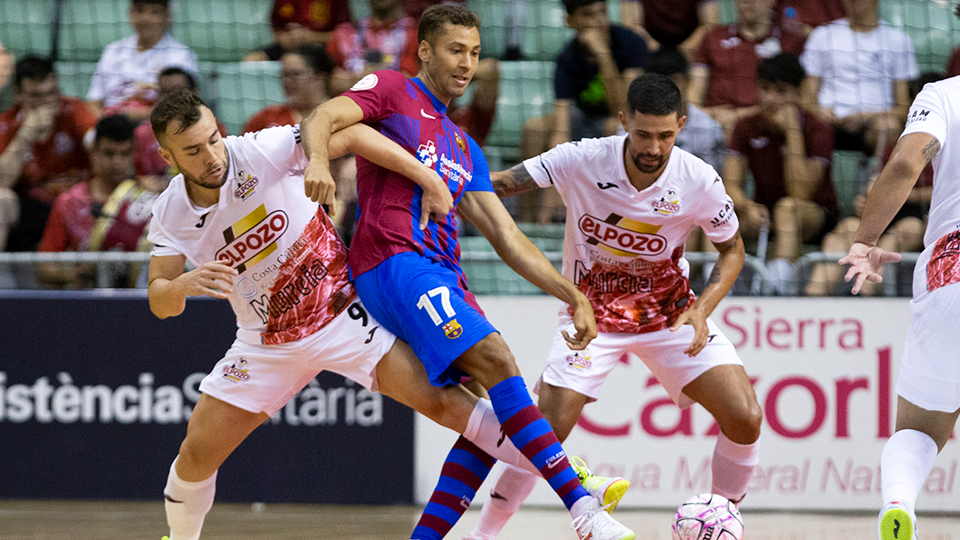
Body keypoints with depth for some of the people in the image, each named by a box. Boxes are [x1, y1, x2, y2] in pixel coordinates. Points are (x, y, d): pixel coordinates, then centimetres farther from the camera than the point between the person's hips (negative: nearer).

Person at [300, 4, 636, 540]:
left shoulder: (465, 149, 28)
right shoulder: (392, 91, 8)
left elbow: (508, 237, 24)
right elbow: (324, 119, -9)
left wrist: (574, 296, 15)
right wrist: (318, 160, -34)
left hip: (444, 274, 8)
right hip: (394, 262, -8)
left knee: (493, 418, -4)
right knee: (496, 360, -23)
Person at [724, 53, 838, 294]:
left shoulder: (817, 130, -12)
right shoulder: (746, 128, 1)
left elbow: (800, 193, -23)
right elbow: (731, 185, -6)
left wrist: (792, 130, -25)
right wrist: (747, 207, -30)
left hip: (816, 218, -4)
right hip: (763, 214, 4)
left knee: (787, 207, -40)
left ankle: (778, 280, -61)